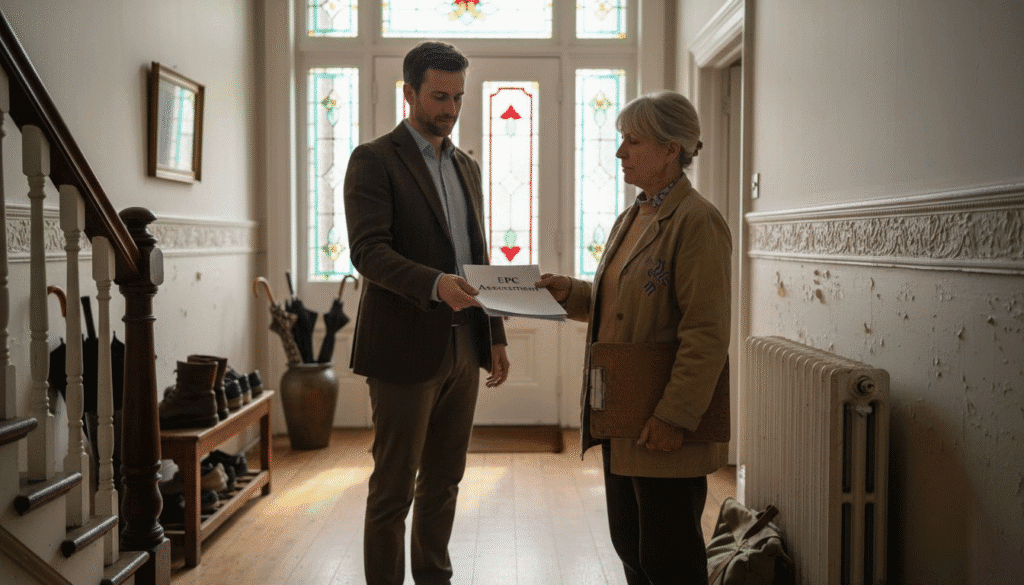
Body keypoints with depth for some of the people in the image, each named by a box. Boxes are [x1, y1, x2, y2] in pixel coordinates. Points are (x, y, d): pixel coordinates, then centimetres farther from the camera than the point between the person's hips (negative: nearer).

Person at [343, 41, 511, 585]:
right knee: (393, 490, 2)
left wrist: (494, 336, 13)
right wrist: (434, 283, -33)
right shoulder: (373, 160, -5)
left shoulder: (467, 166, 16)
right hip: (405, 350, -6)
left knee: (443, 483, 16)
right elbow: (368, 250, -17)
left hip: (461, 350, 7)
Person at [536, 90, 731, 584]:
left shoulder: (696, 221, -15)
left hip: (666, 431, -9)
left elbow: (707, 335, -19)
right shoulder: (630, 218, 15)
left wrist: (674, 417, -21)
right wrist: (570, 292, 6)